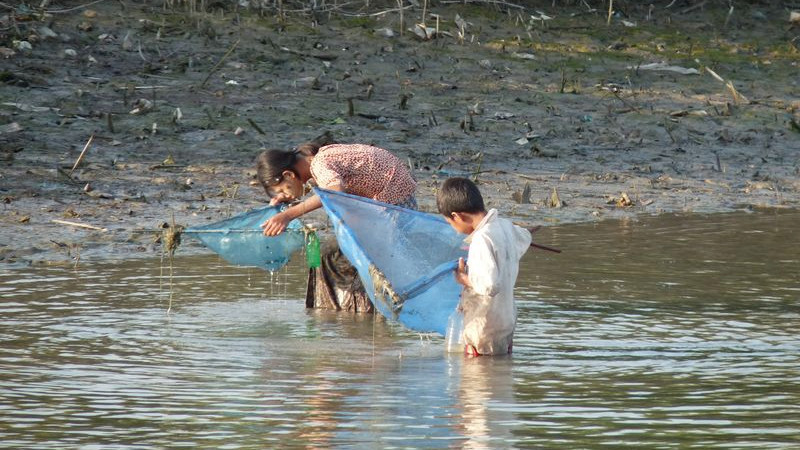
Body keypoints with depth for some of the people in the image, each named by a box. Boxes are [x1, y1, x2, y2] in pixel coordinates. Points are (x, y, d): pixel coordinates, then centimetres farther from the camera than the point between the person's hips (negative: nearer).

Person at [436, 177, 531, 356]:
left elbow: (490, 286, -30)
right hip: (507, 324, 9)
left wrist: (464, 278, -13)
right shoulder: (505, 226, 3)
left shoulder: (482, 240, -24)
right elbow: (524, 238, 28)